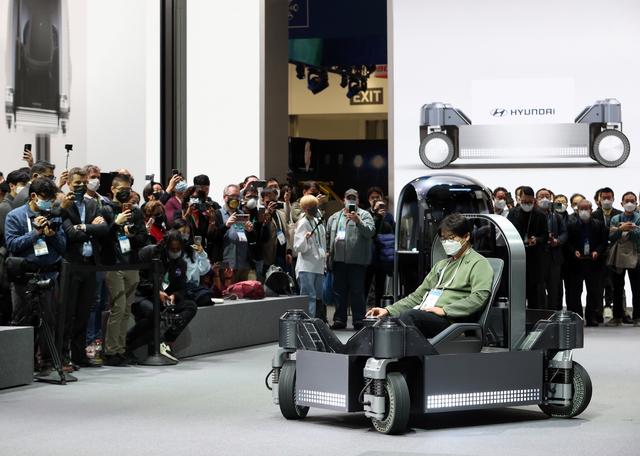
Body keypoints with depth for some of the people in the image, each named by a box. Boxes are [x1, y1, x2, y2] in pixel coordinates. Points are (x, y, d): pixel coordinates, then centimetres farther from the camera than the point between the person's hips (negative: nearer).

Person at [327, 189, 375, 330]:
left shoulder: (364, 215, 3)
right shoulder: (335, 217, 17)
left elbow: (370, 232, -11)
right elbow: (328, 235, 19)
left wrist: (358, 221, -24)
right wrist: (329, 251, 7)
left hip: (357, 260, -5)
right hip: (339, 259, 5)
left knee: (357, 291, -4)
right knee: (339, 291, 8)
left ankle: (359, 320, 1)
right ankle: (339, 319, 15)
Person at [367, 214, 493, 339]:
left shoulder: (479, 263, 7)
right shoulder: (441, 265, 32)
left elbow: (478, 297, -10)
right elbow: (418, 295, 29)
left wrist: (445, 310, -18)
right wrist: (389, 310, 14)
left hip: (450, 319, -7)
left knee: (409, 316, -34)